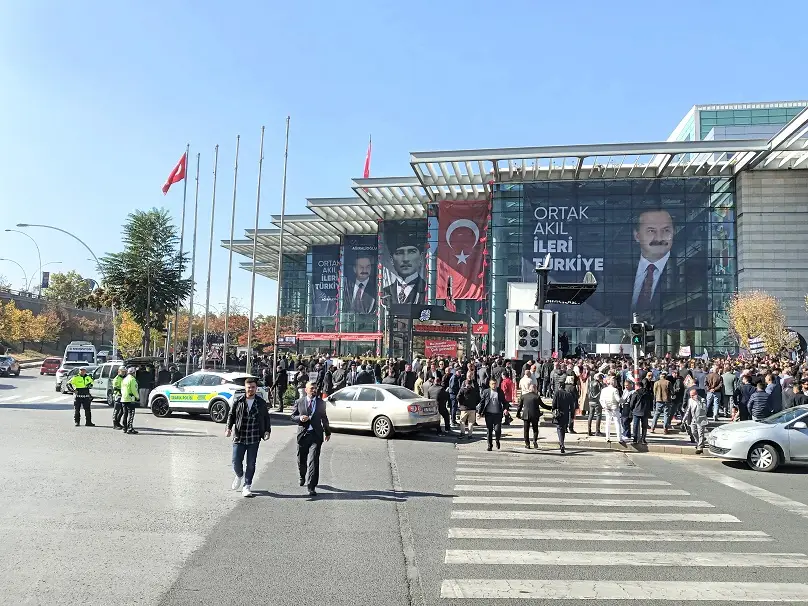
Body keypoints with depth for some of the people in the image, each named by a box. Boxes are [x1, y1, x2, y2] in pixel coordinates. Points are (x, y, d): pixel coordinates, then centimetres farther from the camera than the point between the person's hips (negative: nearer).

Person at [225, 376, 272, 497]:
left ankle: (247, 486, 17)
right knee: (236, 462, -2)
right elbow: (231, 414, 7)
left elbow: (266, 418, 11)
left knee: (251, 464, 3)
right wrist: (229, 428, -6)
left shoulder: (261, 402, 2)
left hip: (254, 439, 0)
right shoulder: (238, 400, 0)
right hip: (239, 437, 0)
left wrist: (267, 431, -1)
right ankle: (239, 475, 31)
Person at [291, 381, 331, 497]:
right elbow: (292, 417, 6)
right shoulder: (299, 402, 3)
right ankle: (303, 477, 44)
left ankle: (311, 487, -11)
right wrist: (299, 418, -16)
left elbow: (324, 419, 18)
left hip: (316, 435, -1)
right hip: (303, 434, 1)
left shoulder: (321, 403, 7)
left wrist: (327, 432, 25)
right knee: (301, 460, 13)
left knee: (313, 461, -11)